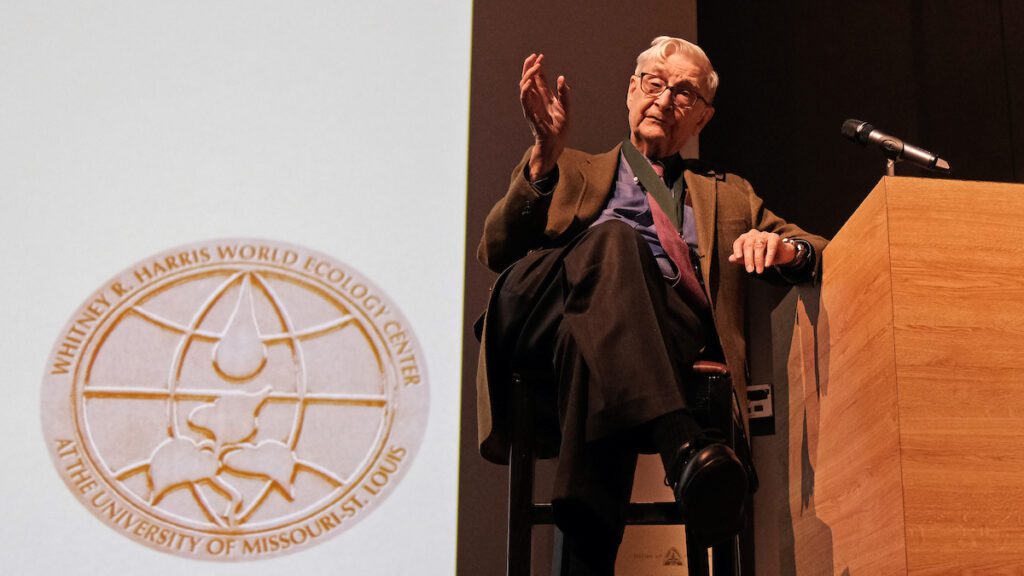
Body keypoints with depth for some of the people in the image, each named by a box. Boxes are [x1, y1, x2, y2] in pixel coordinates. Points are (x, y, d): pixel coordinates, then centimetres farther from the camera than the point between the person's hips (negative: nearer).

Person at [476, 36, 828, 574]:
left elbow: (818, 254, 27)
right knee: (612, 238, -36)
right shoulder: (573, 173, 33)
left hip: (671, 330, 0)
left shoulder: (727, 195, 38)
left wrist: (784, 246, 1)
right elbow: (497, 252, 15)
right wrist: (546, 153, 0)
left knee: (587, 333, -39)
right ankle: (683, 447, -52)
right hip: (544, 326, 0)